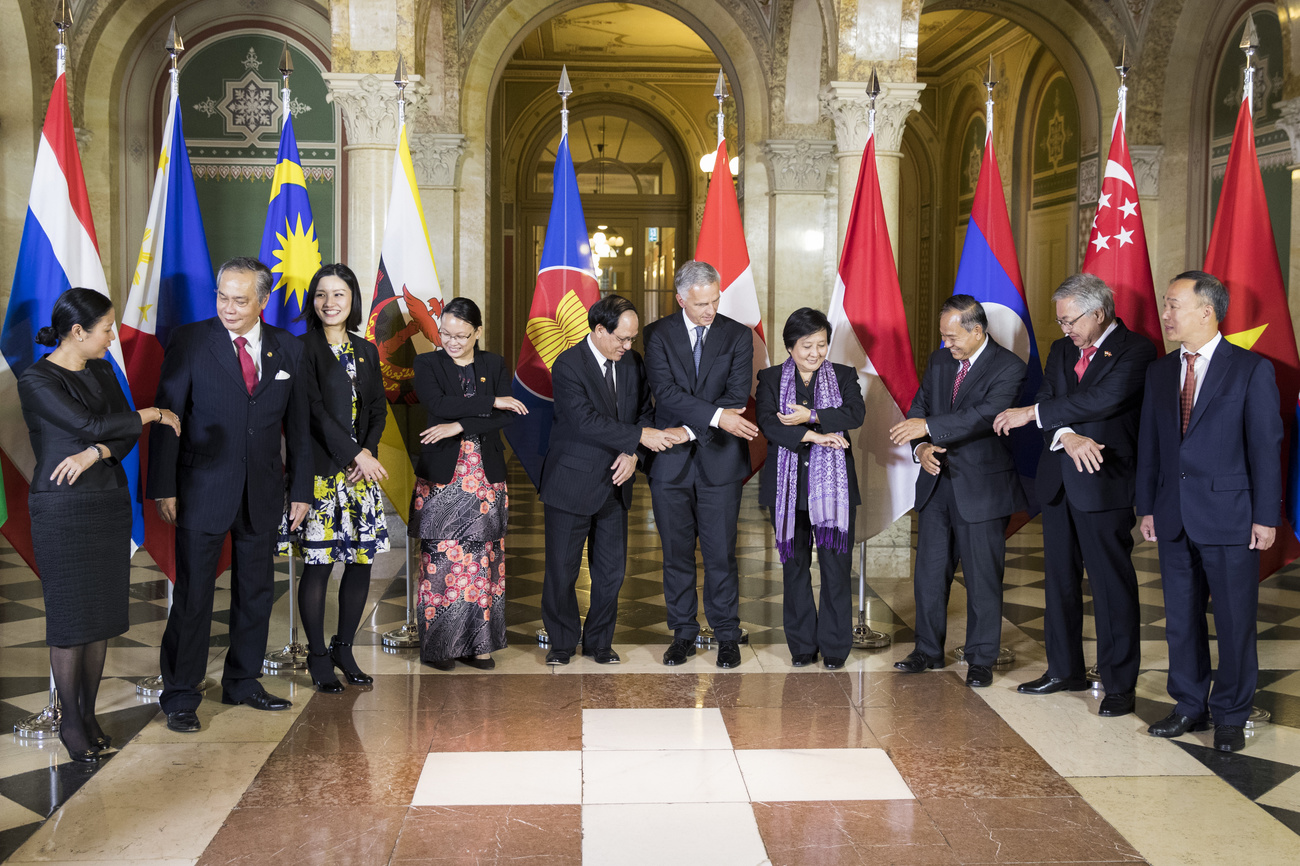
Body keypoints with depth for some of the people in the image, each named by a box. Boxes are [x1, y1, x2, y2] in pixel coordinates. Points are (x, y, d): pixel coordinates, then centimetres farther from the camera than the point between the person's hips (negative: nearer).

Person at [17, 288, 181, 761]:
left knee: (103, 613, 9)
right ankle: (69, 720, 14)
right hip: (61, 509, -6)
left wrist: (94, 453, -17)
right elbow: (93, 426, -19)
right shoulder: (36, 381, -11)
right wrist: (152, 413, -9)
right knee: (70, 615, 0)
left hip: (109, 503, 6)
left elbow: (124, 436, 3)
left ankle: (89, 713, 21)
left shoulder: (101, 372, 9)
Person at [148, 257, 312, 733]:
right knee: (192, 596, 3)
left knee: (256, 592, 13)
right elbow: (166, 417, -6)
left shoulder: (289, 349, 4)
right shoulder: (189, 341, -6)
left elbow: (298, 424, 8)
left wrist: (301, 488, 6)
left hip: (263, 492, 4)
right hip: (203, 491, -3)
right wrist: (163, 488, -11)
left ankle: (243, 681, 29)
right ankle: (180, 695, 16)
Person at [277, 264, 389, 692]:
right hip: (320, 469, -5)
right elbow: (314, 410, -12)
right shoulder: (303, 350, -4)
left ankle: (344, 648, 20)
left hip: (361, 468, 5)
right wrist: (354, 454, -15)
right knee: (318, 564, -2)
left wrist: (369, 451, -6)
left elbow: (378, 408, 11)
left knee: (363, 560, 5)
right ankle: (318, 656, 12)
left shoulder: (367, 352, 13)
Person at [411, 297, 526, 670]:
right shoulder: (427, 364, 3)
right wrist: (491, 402, -14)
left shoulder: (495, 365, 8)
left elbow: (508, 416, -5)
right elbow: (439, 405, -14)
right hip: (442, 475, -2)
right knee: (441, 561, -2)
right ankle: (438, 644, 10)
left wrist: (459, 426, -15)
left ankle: (478, 643, 13)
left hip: (486, 475, 2)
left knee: (482, 560, 4)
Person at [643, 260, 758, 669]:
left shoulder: (738, 335, 1)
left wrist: (691, 429, -15)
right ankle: (683, 634, 21)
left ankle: (727, 636, 16)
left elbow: (737, 397, -8)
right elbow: (665, 393, -13)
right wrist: (716, 416, -23)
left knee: (721, 554, 3)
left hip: (719, 461, 0)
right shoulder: (658, 335, 0)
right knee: (676, 554, 9)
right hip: (670, 462, 1)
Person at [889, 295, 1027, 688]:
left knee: (983, 578, 2)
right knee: (929, 573, 12)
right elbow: (918, 408, 10)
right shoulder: (939, 360, 10)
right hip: (937, 483, 6)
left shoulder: (1008, 367, -11)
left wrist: (929, 427, -29)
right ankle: (928, 650, 26)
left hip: (982, 488, -6)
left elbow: (986, 415, -24)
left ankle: (981, 660, 15)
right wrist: (920, 447, -10)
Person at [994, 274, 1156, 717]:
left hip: (1105, 483, -7)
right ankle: (1064, 670, 26)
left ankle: (1119, 683, 7)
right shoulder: (1061, 350, 14)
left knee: (1112, 584, -2)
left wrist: (1032, 413, -16)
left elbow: (1104, 399, -20)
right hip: (1059, 480, 7)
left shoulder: (1135, 350, -7)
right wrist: (1067, 436, -18)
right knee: (1060, 579, 14)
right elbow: (1048, 403, 4)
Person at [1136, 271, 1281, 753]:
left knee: (1235, 622, 4)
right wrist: (1147, 507, 9)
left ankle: (1230, 716, 18)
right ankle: (1190, 706, 27)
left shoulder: (1251, 369, -6)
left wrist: (1266, 516, -9)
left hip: (1229, 517, -5)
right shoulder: (1160, 372, 10)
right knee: (1181, 618, 12)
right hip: (1174, 518, 5)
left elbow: (1266, 446, -7)